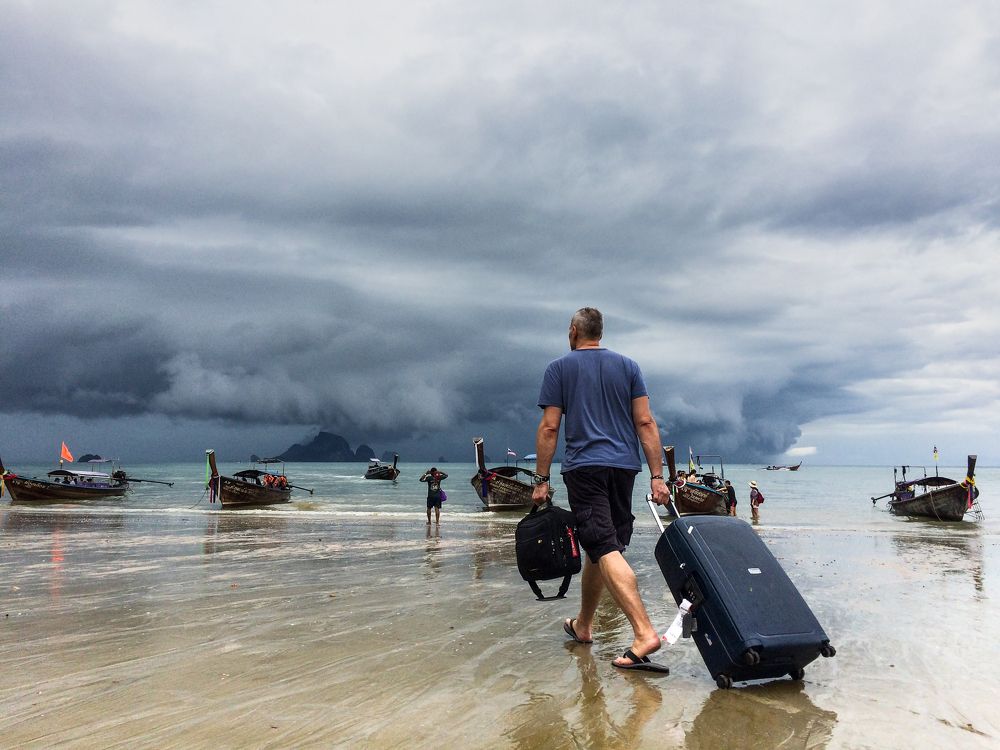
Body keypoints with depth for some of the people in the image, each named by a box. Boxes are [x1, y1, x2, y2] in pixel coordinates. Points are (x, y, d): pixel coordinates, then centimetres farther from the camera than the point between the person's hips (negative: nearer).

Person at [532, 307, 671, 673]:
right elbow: (645, 423, 5)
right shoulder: (627, 366, 13)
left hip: (583, 467, -5)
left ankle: (644, 632, -25)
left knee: (605, 550, -12)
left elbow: (549, 427, -2)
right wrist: (657, 476, 5)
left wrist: (541, 480, 3)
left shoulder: (559, 368, 4)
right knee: (600, 548, 15)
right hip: (624, 465, 5)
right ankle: (583, 625, 29)